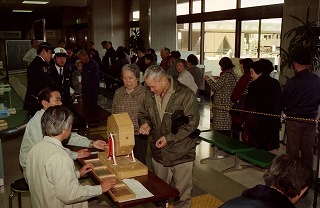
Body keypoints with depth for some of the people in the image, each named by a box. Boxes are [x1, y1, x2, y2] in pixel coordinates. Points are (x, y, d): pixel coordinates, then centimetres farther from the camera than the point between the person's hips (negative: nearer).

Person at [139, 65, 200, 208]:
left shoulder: (185, 95, -17)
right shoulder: (149, 94, -1)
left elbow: (192, 122, -16)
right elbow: (143, 113, 14)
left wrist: (169, 137, -20)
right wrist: (146, 123, -10)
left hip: (181, 152, -5)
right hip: (158, 151, 5)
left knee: (182, 193, 8)